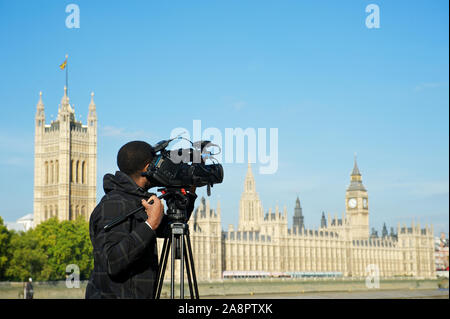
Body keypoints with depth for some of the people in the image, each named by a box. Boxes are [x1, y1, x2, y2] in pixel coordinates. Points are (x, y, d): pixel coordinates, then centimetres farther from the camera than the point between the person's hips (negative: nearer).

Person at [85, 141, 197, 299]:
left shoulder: (137, 201, 11)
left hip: (139, 295, 9)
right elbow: (112, 263, -28)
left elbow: (168, 229, 24)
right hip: (114, 294, -9)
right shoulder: (114, 205, -17)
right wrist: (151, 224, -28)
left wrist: (190, 192, 16)